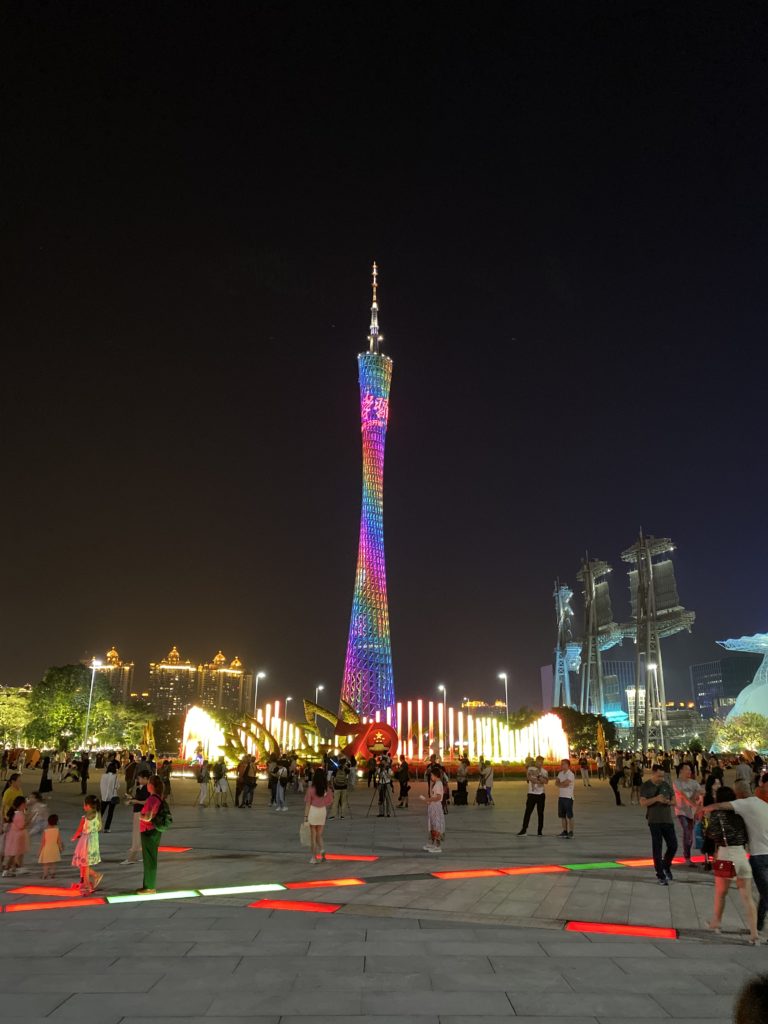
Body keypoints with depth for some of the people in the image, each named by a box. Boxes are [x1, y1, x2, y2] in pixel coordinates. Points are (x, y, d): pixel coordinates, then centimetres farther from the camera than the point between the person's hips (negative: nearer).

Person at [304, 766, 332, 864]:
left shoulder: (311, 789, -14)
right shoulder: (327, 789, -3)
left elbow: (308, 804, -10)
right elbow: (328, 802, 2)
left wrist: (305, 816, -4)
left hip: (313, 811, -4)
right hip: (323, 811, 4)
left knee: (313, 836, 9)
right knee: (319, 835, 16)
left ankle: (314, 857, 13)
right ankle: (322, 849, -9)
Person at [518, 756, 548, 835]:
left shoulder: (544, 771, 6)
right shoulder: (530, 769, 0)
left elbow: (546, 781, -11)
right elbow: (529, 778, -17)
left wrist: (538, 776, -22)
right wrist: (540, 780, -16)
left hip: (541, 794, 2)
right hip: (531, 794, -2)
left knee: (540, 813, 6)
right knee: (528, 812, -3)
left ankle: (540, 830, 14)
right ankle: (524, 829, 3)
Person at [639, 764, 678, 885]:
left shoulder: (666, 785, 6)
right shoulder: (646, 786, -5)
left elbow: (674, 800, 10)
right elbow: (643, 803, -13)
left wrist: (668, 802, -13)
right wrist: (656, 799, -26)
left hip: (668, 820, 4)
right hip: (654, 821, -4)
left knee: (673, 845, 4)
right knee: (657, 848, 0)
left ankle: (666, 866, 31)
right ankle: (661, 875, 9)